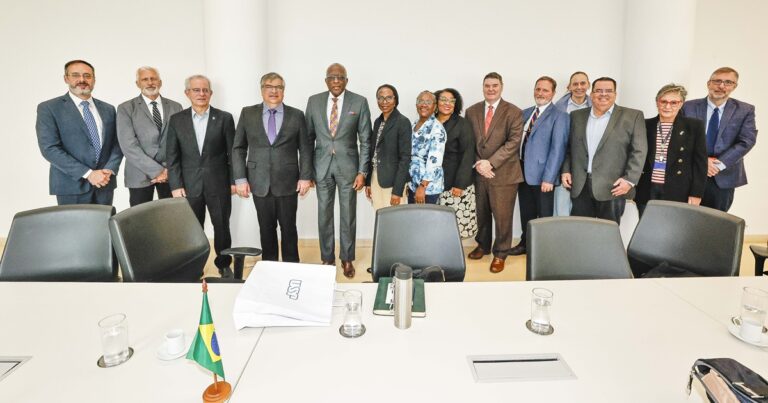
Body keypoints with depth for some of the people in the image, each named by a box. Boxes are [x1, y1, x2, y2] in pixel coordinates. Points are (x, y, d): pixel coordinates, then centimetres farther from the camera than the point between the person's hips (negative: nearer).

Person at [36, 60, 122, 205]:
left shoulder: (108, 109, 11)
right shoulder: (48, 108, -2)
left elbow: (117, 143, 8)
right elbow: (49, 148, -10)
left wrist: (109, 170, -10)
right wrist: (88, 174, -17)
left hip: (105, 184, 4)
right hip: (72, 186, -3)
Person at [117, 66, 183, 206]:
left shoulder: (175, 107, 10)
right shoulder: (126, 108, 2)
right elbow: (128, 145, -8)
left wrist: (170, 168, -8)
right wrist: (156, 170, -15)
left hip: (171, 172, 2)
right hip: (140, 174, -1)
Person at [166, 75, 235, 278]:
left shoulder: (224, 118, 1)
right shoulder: (176, 120, 5)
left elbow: (232, 153, 2)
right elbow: (172, 156, 4)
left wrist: (233, 181, -1)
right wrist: (175, 185, -3)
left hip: (218, 184, -1)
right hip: (189, 185, 1)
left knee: (222, 227, 9)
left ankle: (224, 265, 27)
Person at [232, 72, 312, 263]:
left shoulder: (296, 115, 3)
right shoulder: (248, 113, 5)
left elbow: (305, 149, 4)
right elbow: (238, 148, 5)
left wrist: (305, 177, -4)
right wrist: (240, 178, -2)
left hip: (287, 182, -1)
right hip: (260, 183, 1)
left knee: (288, 228, 7)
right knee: (266, 229, 10)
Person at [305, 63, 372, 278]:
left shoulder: (359, 102, -4)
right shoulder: (314, 101, 3)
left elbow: (365, 140, -3)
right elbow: (309, 137, 7)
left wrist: (362, 172, -8)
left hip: (348, 166, -2)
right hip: (322, 166, 2)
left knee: (348, 215, 6)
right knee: (324, 215, 9)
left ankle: (347, 259, 22)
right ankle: (327, 258, 24)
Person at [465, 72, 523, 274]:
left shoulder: (513, 112, -3)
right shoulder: (472, 111, 8)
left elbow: (513, 142, -11)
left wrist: (491, 163, -17)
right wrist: (477, 163, -8)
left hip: (503, 173, -3)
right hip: (479, 172, 3)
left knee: (502, 216, 3)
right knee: (482, 213, 15)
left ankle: (500, 253, 20)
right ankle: (483, 245, 36)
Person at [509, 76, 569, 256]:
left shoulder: (559, 116, -8)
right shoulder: (526, 113, 12)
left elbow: (558, 149, -15)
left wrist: (548, 178, -20)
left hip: (542, 175, -6)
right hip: (523, 171, 6)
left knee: (544, 215, 9)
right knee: (526, 213, 18)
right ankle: (525, 243, 34)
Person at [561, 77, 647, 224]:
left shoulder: (632, 116, 3)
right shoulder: (577, 116, 13)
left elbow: (639, 151, -2)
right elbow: (569, 147, 16)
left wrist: (629, 180, -11)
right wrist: (566, 170, 3)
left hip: (613, 187, -3)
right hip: (580, 186, 3)